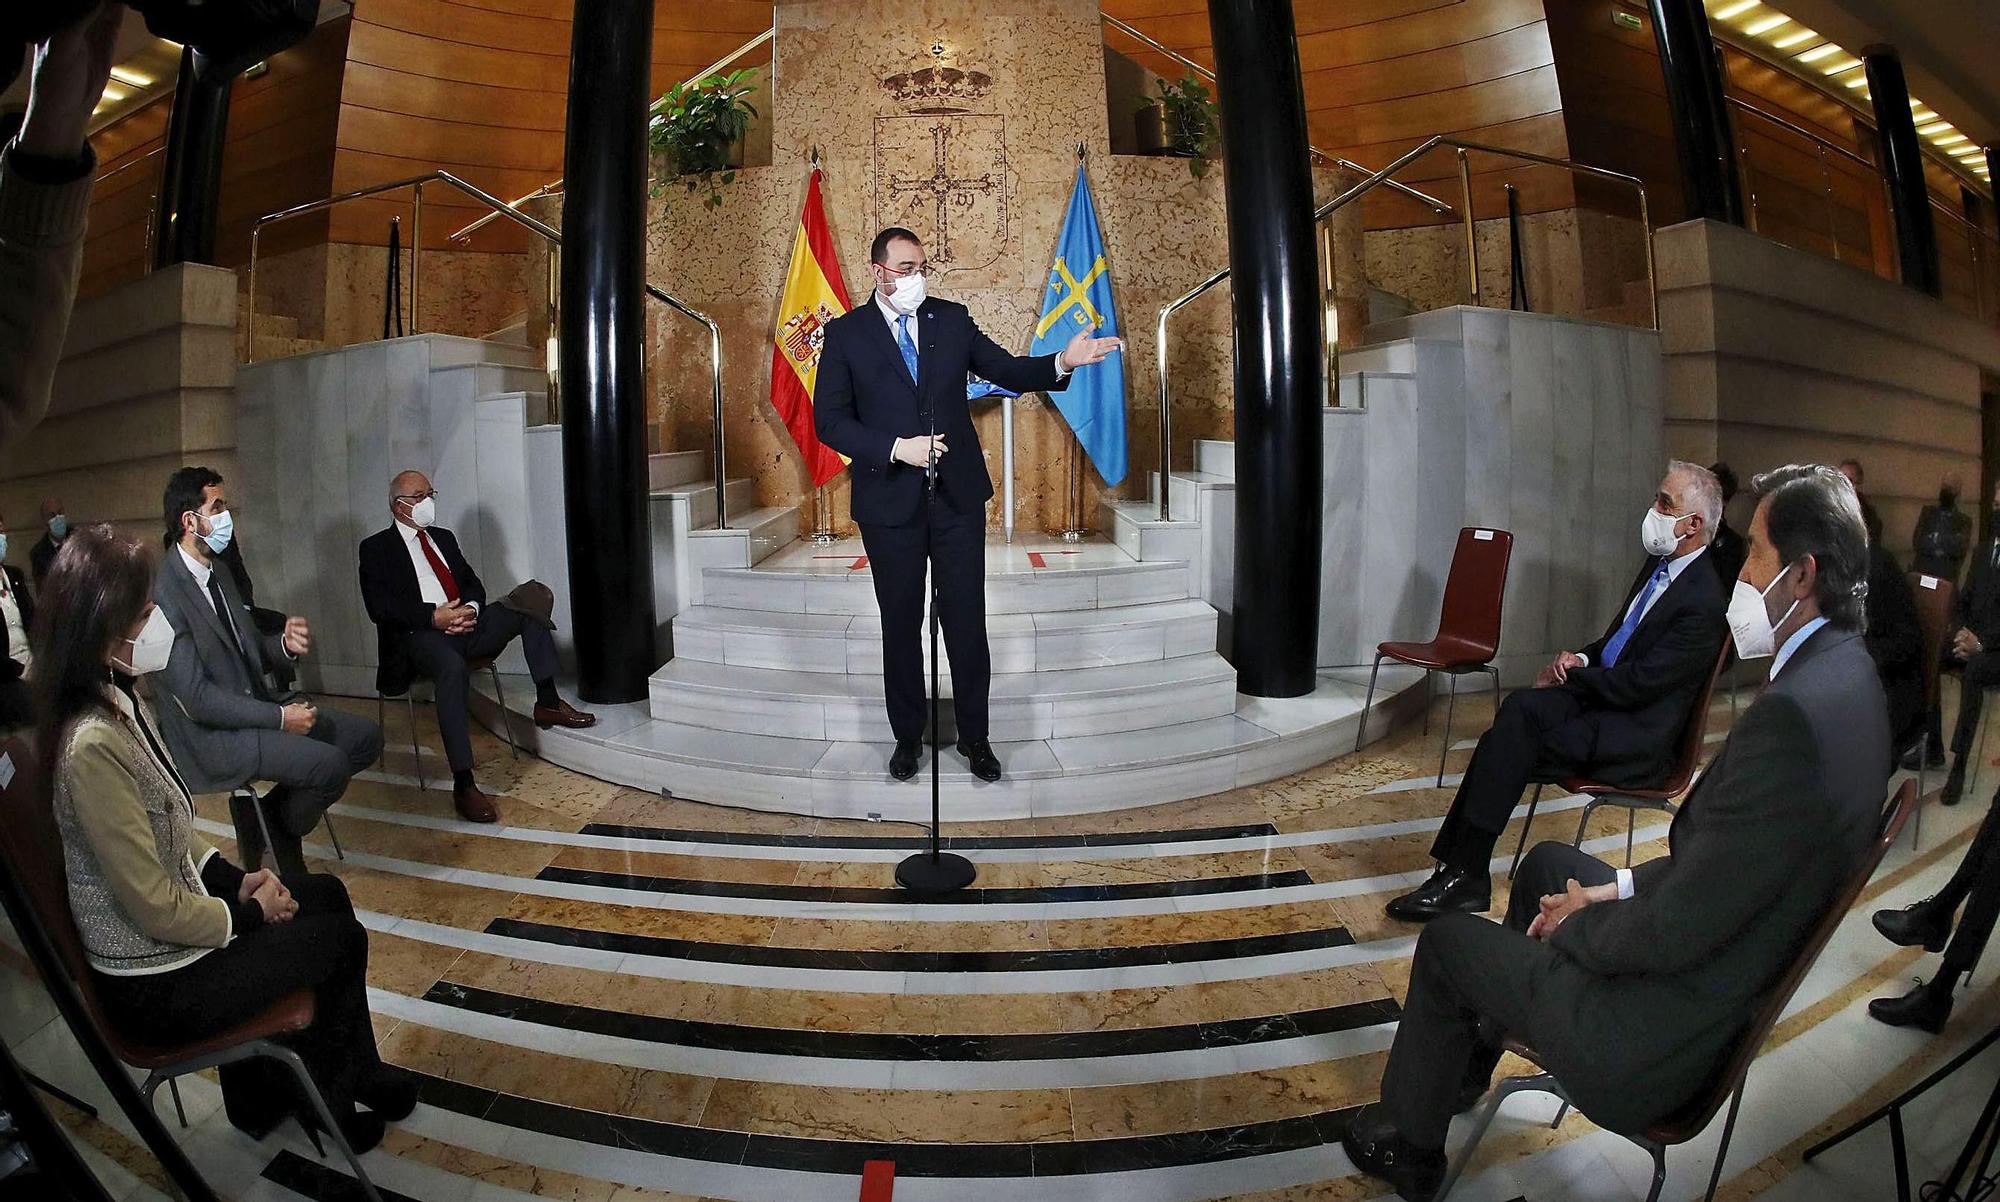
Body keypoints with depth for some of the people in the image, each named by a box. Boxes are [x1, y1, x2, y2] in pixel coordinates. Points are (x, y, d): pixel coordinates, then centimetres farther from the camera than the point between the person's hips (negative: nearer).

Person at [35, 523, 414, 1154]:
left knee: (326, 894, 17)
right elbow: (158, 910, -27)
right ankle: (322, 1100, 32)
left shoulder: (125, 699, -3)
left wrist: (234, 878, 1)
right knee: (341, 938, 5)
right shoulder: (91, 744, -32)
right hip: (155, 984, -9)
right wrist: (248, 913, -11)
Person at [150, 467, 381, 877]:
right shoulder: (166, 595, -19)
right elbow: (197, 697, -21)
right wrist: (279, 717, -18)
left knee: (366, 737, 1)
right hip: (213, 737, -9)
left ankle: (268, 812, 11)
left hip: (256, 704, 9)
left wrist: (284, 643, -7)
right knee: (332, 763, -25)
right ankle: (275, 831, 5)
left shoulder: (218, 575, 10)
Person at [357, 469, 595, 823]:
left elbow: (473, 584, 21)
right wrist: (434, 616, -18)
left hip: (465, 623, 7)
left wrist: (471, 608, -4)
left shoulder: (444, 538, 25)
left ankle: (547, 703, -10)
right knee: (453, 668, -40)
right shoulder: (376, 548, 6)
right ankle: (463, 785, -42)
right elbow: (379, 607, -7)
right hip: (421, 635, -7)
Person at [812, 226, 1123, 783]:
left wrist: (1062, 362, -9)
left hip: (959, 494, 2)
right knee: (901, 622, 10)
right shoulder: (845, 333, -1)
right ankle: (907, 736, 26)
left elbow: (1006, 371, 9)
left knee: (967, 618, 5)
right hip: (890, 500, -1)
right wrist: (897, 448, -18)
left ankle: (974, 736, 20)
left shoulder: (952, 318, 7)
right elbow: (829, 420, -6)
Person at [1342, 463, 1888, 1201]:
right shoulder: (1843, 675, -1)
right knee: (1549, 862, 26)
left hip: (1660, 1034, -10)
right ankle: (1468, 1058, 43)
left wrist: (1574, 927, -10)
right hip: (1734, 981, 10)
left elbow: (1676, 932, -29)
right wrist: (1623, 887, 3)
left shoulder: (1796, 712, -33)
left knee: (1446, 941, 8)